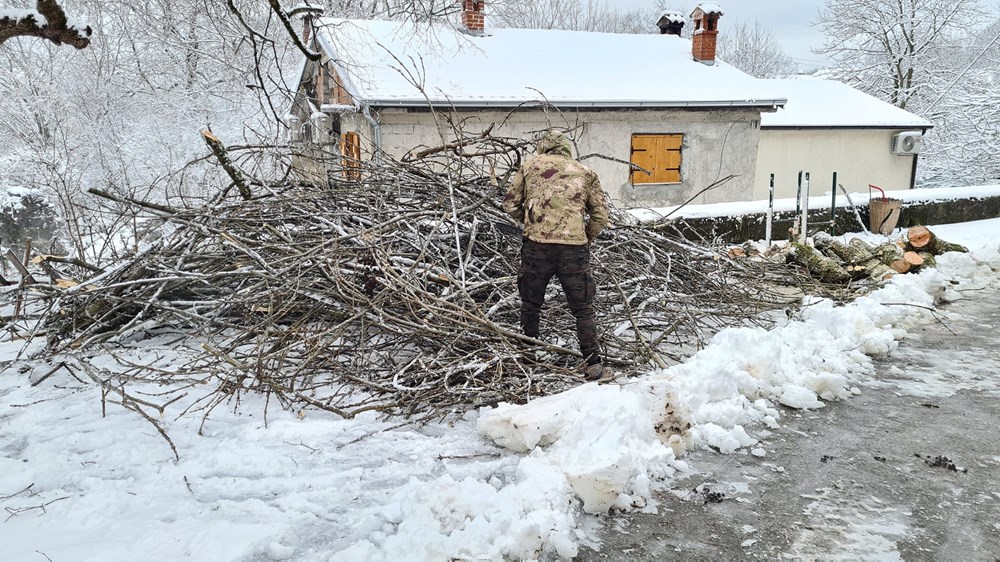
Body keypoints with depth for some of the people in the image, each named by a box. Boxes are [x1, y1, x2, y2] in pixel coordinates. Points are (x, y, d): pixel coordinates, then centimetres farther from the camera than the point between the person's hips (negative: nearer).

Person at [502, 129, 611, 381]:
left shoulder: (530, 165, 12)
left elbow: (510, 204, 10)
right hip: (574, 247, 0)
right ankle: (593, 365, 11)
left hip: (536, 245, 0)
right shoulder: (585, 172, 14)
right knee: (583, 309, 9)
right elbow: (600, 214, 10)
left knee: (531, 303, 18)